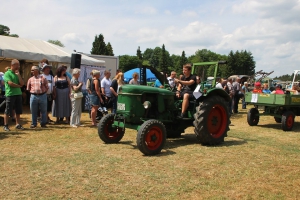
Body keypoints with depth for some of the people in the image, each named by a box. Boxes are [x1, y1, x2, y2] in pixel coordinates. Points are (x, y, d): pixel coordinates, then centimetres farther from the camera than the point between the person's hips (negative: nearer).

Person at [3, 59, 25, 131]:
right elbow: (10, 83, -16)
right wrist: (18, 86, -2)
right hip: (10, 94, -6)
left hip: (18, 94, 6)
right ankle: (6, 125, 7)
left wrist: (18, 74, -1)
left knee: (18, 111, 10)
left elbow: (22, 83, 5)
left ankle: (18, 124, 19)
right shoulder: (7, 73, -5)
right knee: (7, 111, 0)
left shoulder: (17, 74, 15)